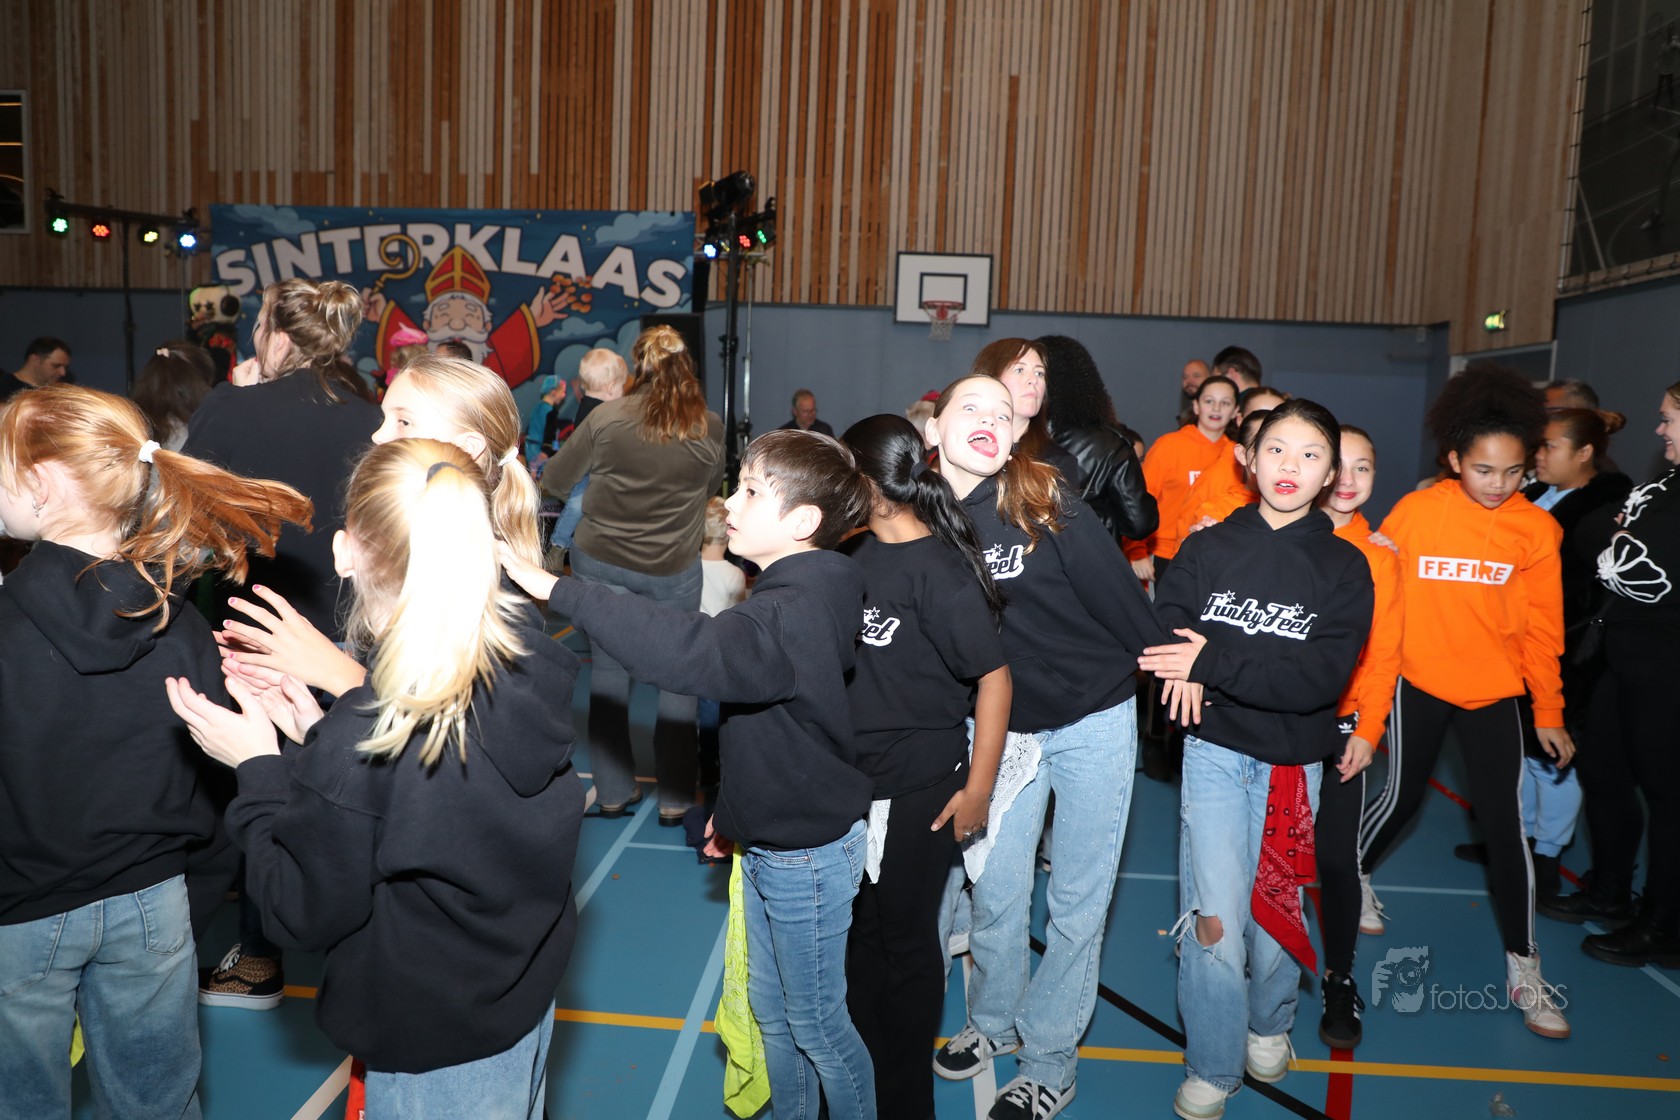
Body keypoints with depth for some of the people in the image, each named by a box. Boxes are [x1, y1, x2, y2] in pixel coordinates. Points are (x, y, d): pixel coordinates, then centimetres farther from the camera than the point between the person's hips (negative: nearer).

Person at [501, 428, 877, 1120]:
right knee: (770, 1009, 23)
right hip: (769, 841, 9)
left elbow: (694, 651, -48)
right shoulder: (791, 595, 4)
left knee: (815, 1019, 10)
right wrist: (735, 808, 21)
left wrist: (557, 590, -48)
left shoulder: (798, 611, -29)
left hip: (809, 854, -9)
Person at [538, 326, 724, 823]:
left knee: (608, 671, 14)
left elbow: (554, 482, 0)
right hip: (673, 571, 0)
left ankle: (613, 792, 23)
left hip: (599, 561, 1)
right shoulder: (710, 428, -5)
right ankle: (675, 797, 18)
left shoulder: (606, 416, -8)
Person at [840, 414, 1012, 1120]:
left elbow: (995, 677, -17)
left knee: (904, 936, 10)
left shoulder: (940, 571, -19)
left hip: (918, 789, -7)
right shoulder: (857, 554, 3)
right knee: (855, 929, 19)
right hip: (851, 777, 7)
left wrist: (978, 788, -14)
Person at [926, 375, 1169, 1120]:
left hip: (1093, 721, -2)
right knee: (995, 890, 12)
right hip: (1001, 729, 3)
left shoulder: (1045, 503, -16)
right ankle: (994, 1021, 40)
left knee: (1078, 897, 8)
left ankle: (1049, 1060, 26)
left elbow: (1112, 587, -10)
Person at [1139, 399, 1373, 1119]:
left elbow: (1324, 676, -13)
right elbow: (1163, 633, -8)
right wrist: (1261, 670, -23)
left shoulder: (1344, 568, -1)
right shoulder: (1206, 549, 2)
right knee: (1214, 919, -5)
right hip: (1216, 753, 0)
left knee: (1277, 907, 12)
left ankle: (1270, 1025, 41)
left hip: (1294, 760, 1)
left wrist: (1215, 664, -21)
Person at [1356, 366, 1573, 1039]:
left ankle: (1523, 965, 13)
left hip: (1495, 692, 1)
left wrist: (1548, 713, 1)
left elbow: (1543, 628, -1)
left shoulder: (1536, 529, -7)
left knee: (1505, 820, -1)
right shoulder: (1416, 511, -11)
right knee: (1403, 795, 12)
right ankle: (1355, 875, 42)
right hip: (1421, 681, -1)